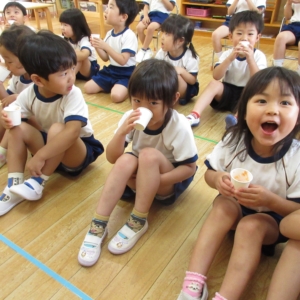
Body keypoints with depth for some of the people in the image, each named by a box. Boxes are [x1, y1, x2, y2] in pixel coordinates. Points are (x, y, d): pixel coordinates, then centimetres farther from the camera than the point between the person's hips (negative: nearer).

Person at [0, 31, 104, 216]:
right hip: (52, 146, 5)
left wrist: (40, 155, -38)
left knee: (57, 129, -33)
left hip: (81, 151, -5)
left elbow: (72, 132, -40)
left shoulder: (73, 95, -27)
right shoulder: (29, 93, -11)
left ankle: (38, 183, -19)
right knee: (18, 129, -14)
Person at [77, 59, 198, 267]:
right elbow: (112, 158, -15)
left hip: (169, 182, -3)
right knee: (126, 160, -29)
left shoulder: (179, 126, -25)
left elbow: (190, 168, -18)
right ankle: (98, 225, -25)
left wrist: (156, 179, -30)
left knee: (149, 155, -32)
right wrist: (122, 132, -34)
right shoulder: (131, 117, -15)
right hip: (139, 179, 3)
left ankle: (138, 222, -20)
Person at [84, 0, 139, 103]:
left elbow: (123, 61, -24)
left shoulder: (129, 36, -18)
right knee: (87, 88, 1)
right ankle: (111, 86, 15)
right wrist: (97, 47, -9)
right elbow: (106, 58, 10)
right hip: (111, 70, 7)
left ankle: (127, 88, 0)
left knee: (116, 96, -31)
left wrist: (106, 46, -27)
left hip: (126, 73, -7)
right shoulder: (109, 33, 4)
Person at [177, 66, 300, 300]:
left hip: (275, 219, -2)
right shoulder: (234, 141, -18)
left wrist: (270, 200, -37)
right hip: (237, 206, 2)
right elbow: (209, 172, -5)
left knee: (250, 226, -30)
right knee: (222, 205, -28)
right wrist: (217, 179, -29)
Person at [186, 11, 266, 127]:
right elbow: (216, 76, -15)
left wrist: (250, 58, -27)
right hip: (228, 92, 2)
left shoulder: (259, 56, -4)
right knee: (214, 83, -26)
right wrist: (230, 58, -27)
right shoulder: (228, 54, 0)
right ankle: (195, 115, -39)